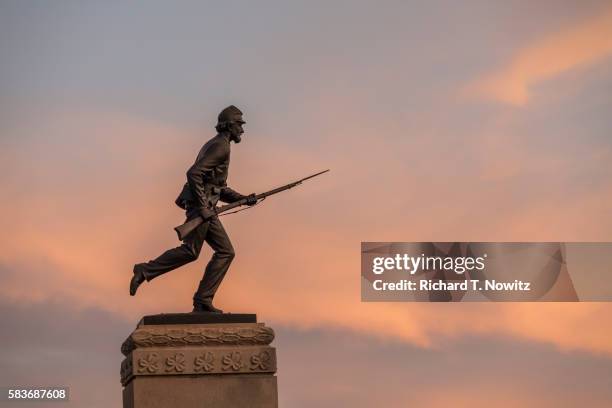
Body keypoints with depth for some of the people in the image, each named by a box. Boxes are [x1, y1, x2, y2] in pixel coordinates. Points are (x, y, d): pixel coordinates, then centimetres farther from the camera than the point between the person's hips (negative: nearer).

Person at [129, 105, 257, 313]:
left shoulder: (216, 146, 24)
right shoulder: (220, 146, -9)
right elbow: (194, 173, -22)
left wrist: (243, 199, 17)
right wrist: (202, 206, -22)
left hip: (205, 207, 10)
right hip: (200, 204, -10)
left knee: (225, 252, 4)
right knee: (190, 251, -13)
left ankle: (203, 300, -1)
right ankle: (145, 271, -5)